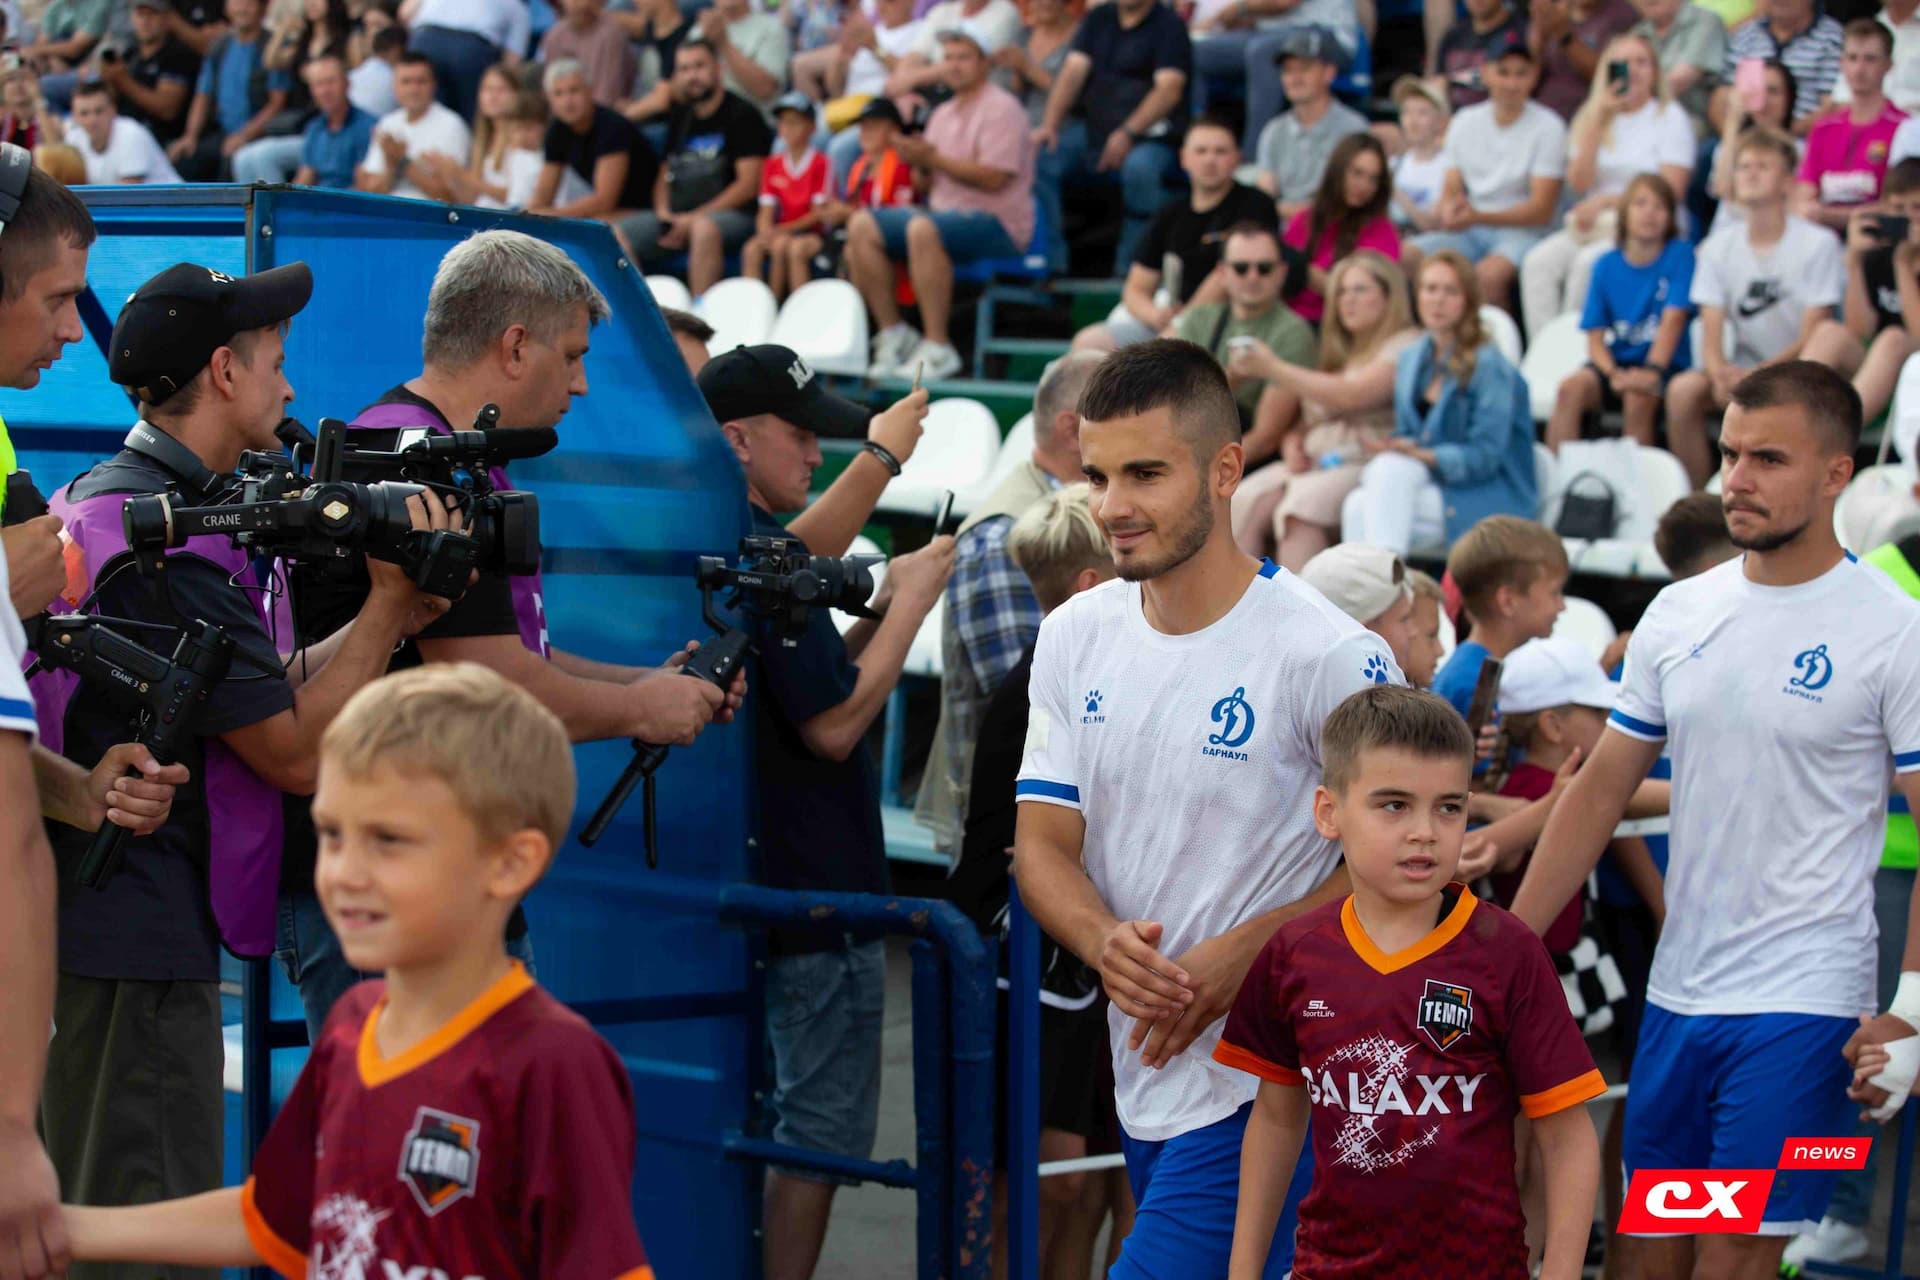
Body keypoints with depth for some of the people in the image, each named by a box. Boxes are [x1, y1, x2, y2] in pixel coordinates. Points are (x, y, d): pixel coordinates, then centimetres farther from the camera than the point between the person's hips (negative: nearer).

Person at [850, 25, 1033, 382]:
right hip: (944, 213, 9)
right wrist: (916, 160, -5)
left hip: (997, 222, -9)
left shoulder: (1000, 108, -6)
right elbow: (927, 185, 17)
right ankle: (892, 334, -9)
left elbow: (993, 178, -18)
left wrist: (933, 158, -17)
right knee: (863, 225, -7)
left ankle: (938, 348, -34)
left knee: (923, 229, -37)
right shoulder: (943, 114, 20)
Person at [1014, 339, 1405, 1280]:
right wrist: (1105, 942, -17)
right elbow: (1043, 841, 5)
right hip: (1143, 1071, 7)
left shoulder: (1330, 654, -13)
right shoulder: (1074, 636, 5)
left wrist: (1242, 955, -20)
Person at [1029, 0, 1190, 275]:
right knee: (1038, 159, -20)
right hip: (1090, 127, 5)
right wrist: (1049, 125, -11)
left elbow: (1169, 89, -14)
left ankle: (1128, 268, -25)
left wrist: (1128, 134, -27)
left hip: (1147, 132, -5)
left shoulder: (1169, 25, -2)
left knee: (1140, 168, -37)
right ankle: (1050, 261, -17)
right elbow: (1074, 71, 5)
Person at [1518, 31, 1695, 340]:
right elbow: (1579, 182, 1)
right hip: (1594, 225, 4)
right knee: (1538, 262, -24)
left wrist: (1605, 201, -9)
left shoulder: (1670, 117, 3)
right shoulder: (1590, 118, 16)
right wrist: (1600, 118, -4)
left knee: (1588, 262, -33)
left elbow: (1671, 189, -7)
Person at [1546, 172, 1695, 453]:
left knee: (1638, 395, -35)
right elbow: (1595, 338, 3)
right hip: (1616, 363, 3)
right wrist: (1614, 374, -17)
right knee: (1570, 387, -27)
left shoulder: (1680, 255, 1)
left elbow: (1674, 318, -11)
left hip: (1662, 365, -3)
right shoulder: (1607, 266, 8)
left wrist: (1653, 371, -24)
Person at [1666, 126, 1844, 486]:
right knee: (1682, 389, -25)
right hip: (1744, 369, 4)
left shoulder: (1818, 244, -8)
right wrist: (1720, 374, -25)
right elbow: (1711, 336, -1)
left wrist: (1755, 375, -26)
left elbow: (1812, 338, -11)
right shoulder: (1718, 247, 5)